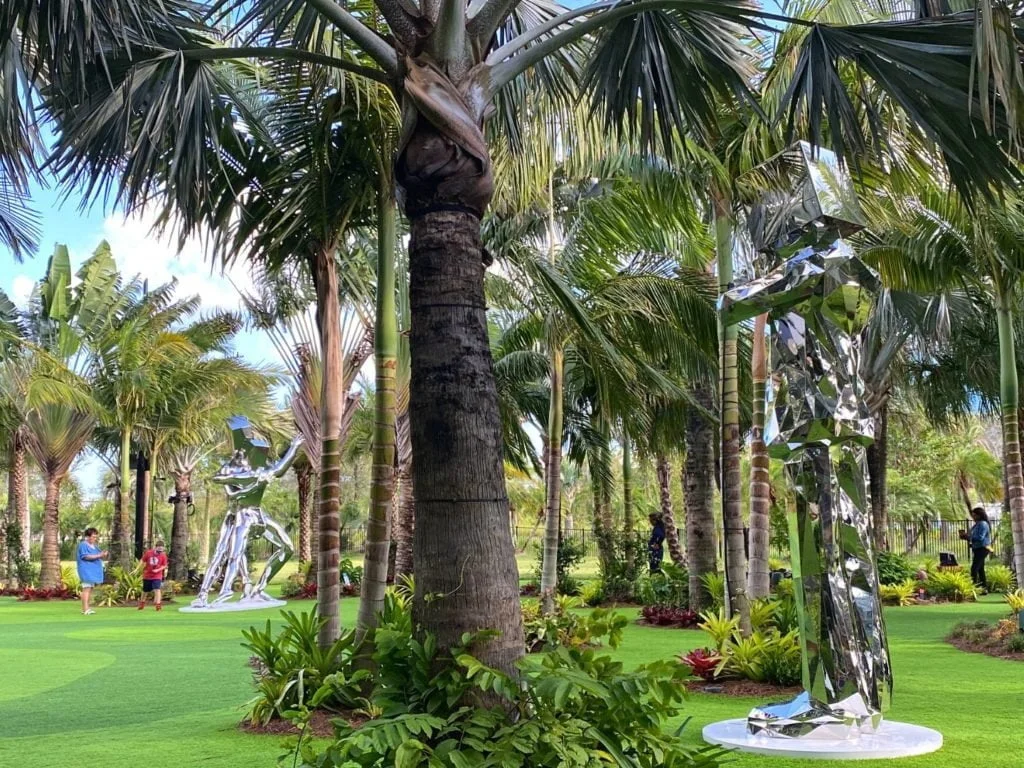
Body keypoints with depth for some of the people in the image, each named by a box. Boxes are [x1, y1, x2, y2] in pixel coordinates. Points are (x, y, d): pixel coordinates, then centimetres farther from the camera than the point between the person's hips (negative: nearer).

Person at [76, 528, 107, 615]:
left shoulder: (94, 546, 19)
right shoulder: (83, 545, -6)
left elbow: (101, 557, 19)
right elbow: (85, 556, -18)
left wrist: (103, 554, -5)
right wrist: (98, 555, -22)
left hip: (94, 571, 9)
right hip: (87, 571, -9)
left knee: (91, 589, 7)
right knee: (87, 588, -14)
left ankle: (86, 608, 10)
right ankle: (85, 609, -19)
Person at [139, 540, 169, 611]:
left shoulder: (163, 555, -10)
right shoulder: (148, 553, -9)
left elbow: (164, 566, -4)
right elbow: (143, 562, 5)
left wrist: (158, 570, -19)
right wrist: (143, 569, -1)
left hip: (157, 576, -2)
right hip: (147, 576, 2)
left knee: (157, 589, -20)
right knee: (144, 591, 15)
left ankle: (158, 604, -18)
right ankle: (141, 604, 37)